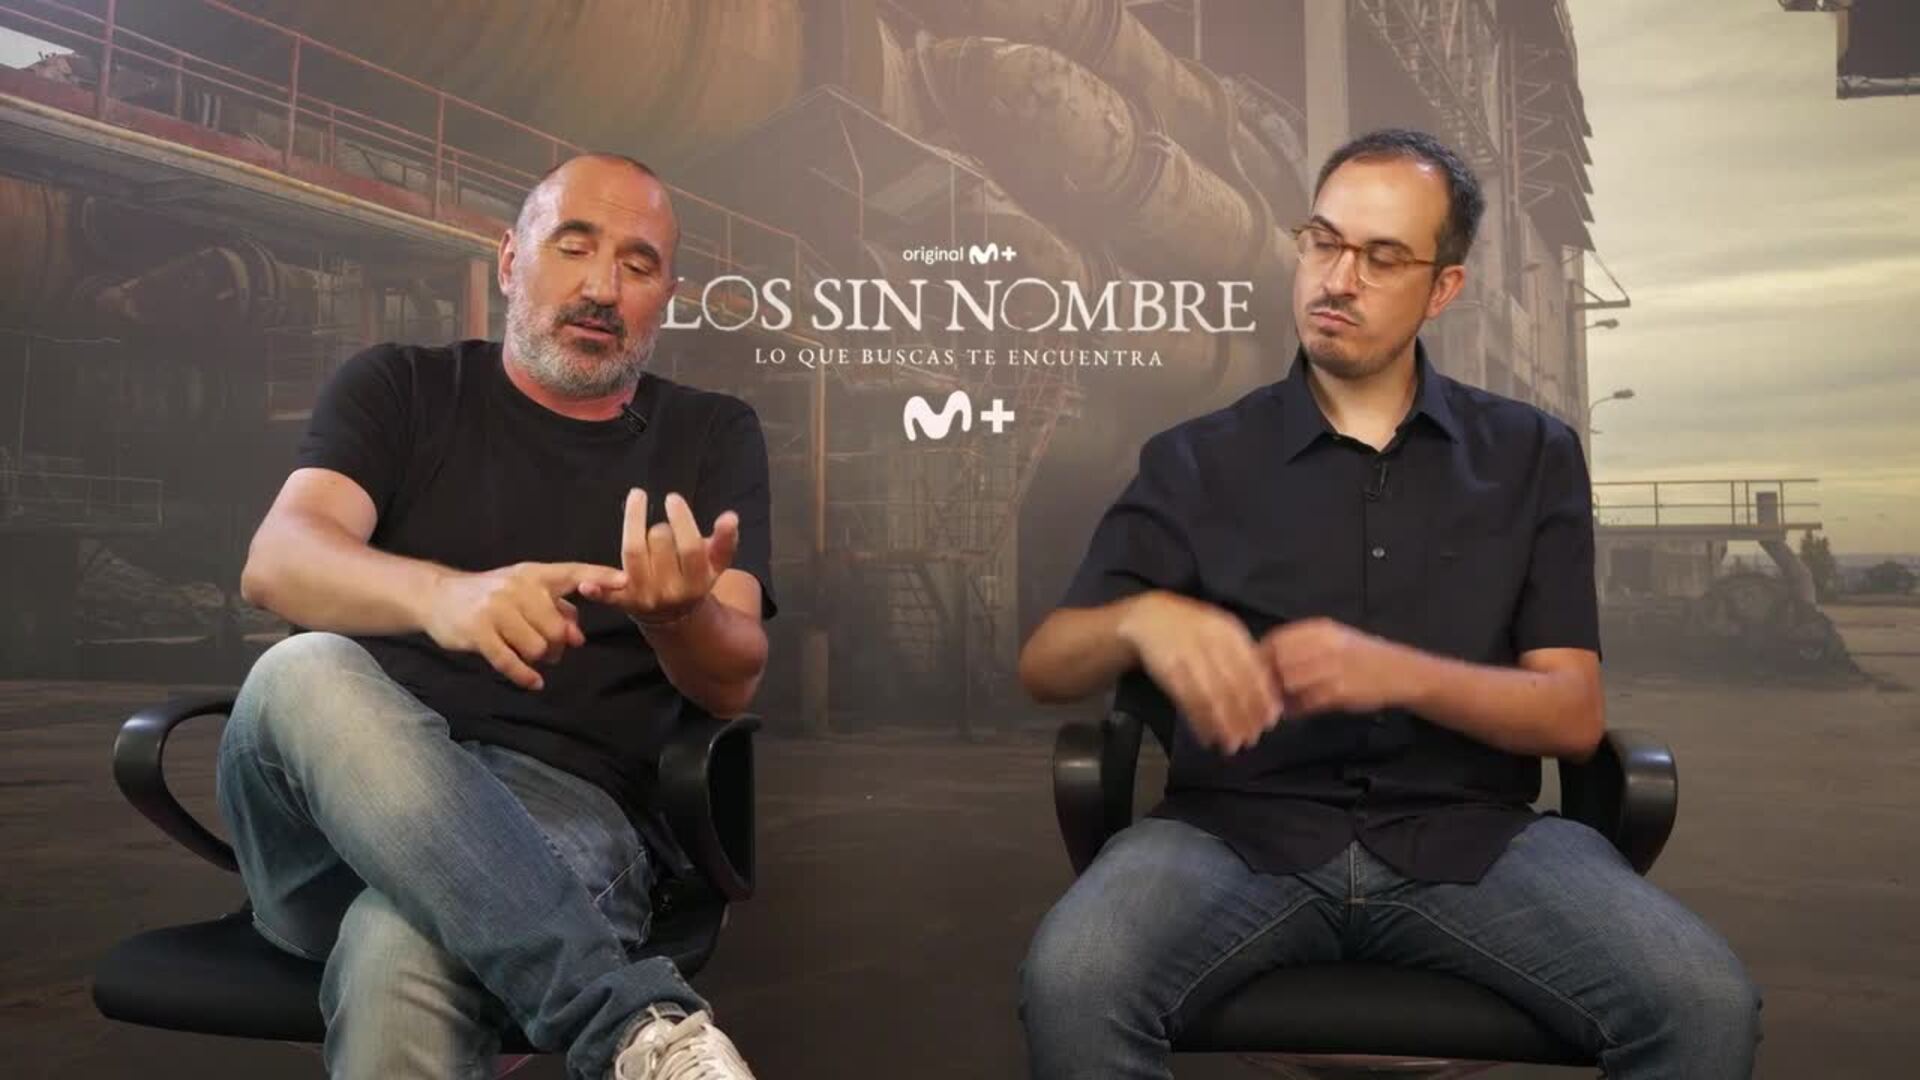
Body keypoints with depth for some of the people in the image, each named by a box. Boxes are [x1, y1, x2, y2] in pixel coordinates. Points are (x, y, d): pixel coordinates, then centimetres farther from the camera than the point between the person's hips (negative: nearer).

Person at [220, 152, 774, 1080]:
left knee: (400, 959, -38)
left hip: (565, 807, -3)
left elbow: (732, 682, 0)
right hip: (333, 822, 4)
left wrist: (677, 613, -26)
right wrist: (441, 594, -31)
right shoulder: (397, 388, 12)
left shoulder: (711, 435, 12)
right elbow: (274, 562, -8)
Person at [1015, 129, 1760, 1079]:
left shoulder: (1530, 456, 11)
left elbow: (1574, 716, 4)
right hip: (1240, 829, -1)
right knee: (1071, 986, -30)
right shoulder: (1196, 461, 8)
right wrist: (1143, 620, -21)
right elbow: (1044, 666, 3)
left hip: (1470, 833, 2)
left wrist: (1397, 674, -16)